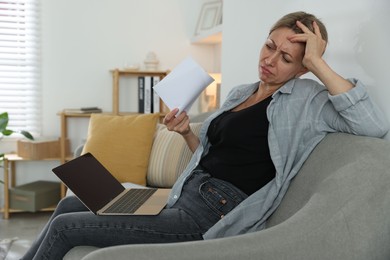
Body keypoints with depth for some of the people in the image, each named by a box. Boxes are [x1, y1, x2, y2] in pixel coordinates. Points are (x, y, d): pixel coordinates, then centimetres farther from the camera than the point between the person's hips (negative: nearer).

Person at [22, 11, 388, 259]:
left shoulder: (307, 100, -9)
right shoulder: (240, 93, 13)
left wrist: (318, 64, -23)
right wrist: (186, 133, 1)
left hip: (209, 219, -8)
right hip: (184, 198, 8)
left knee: (65, 227, -7)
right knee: (70, 204, 13)